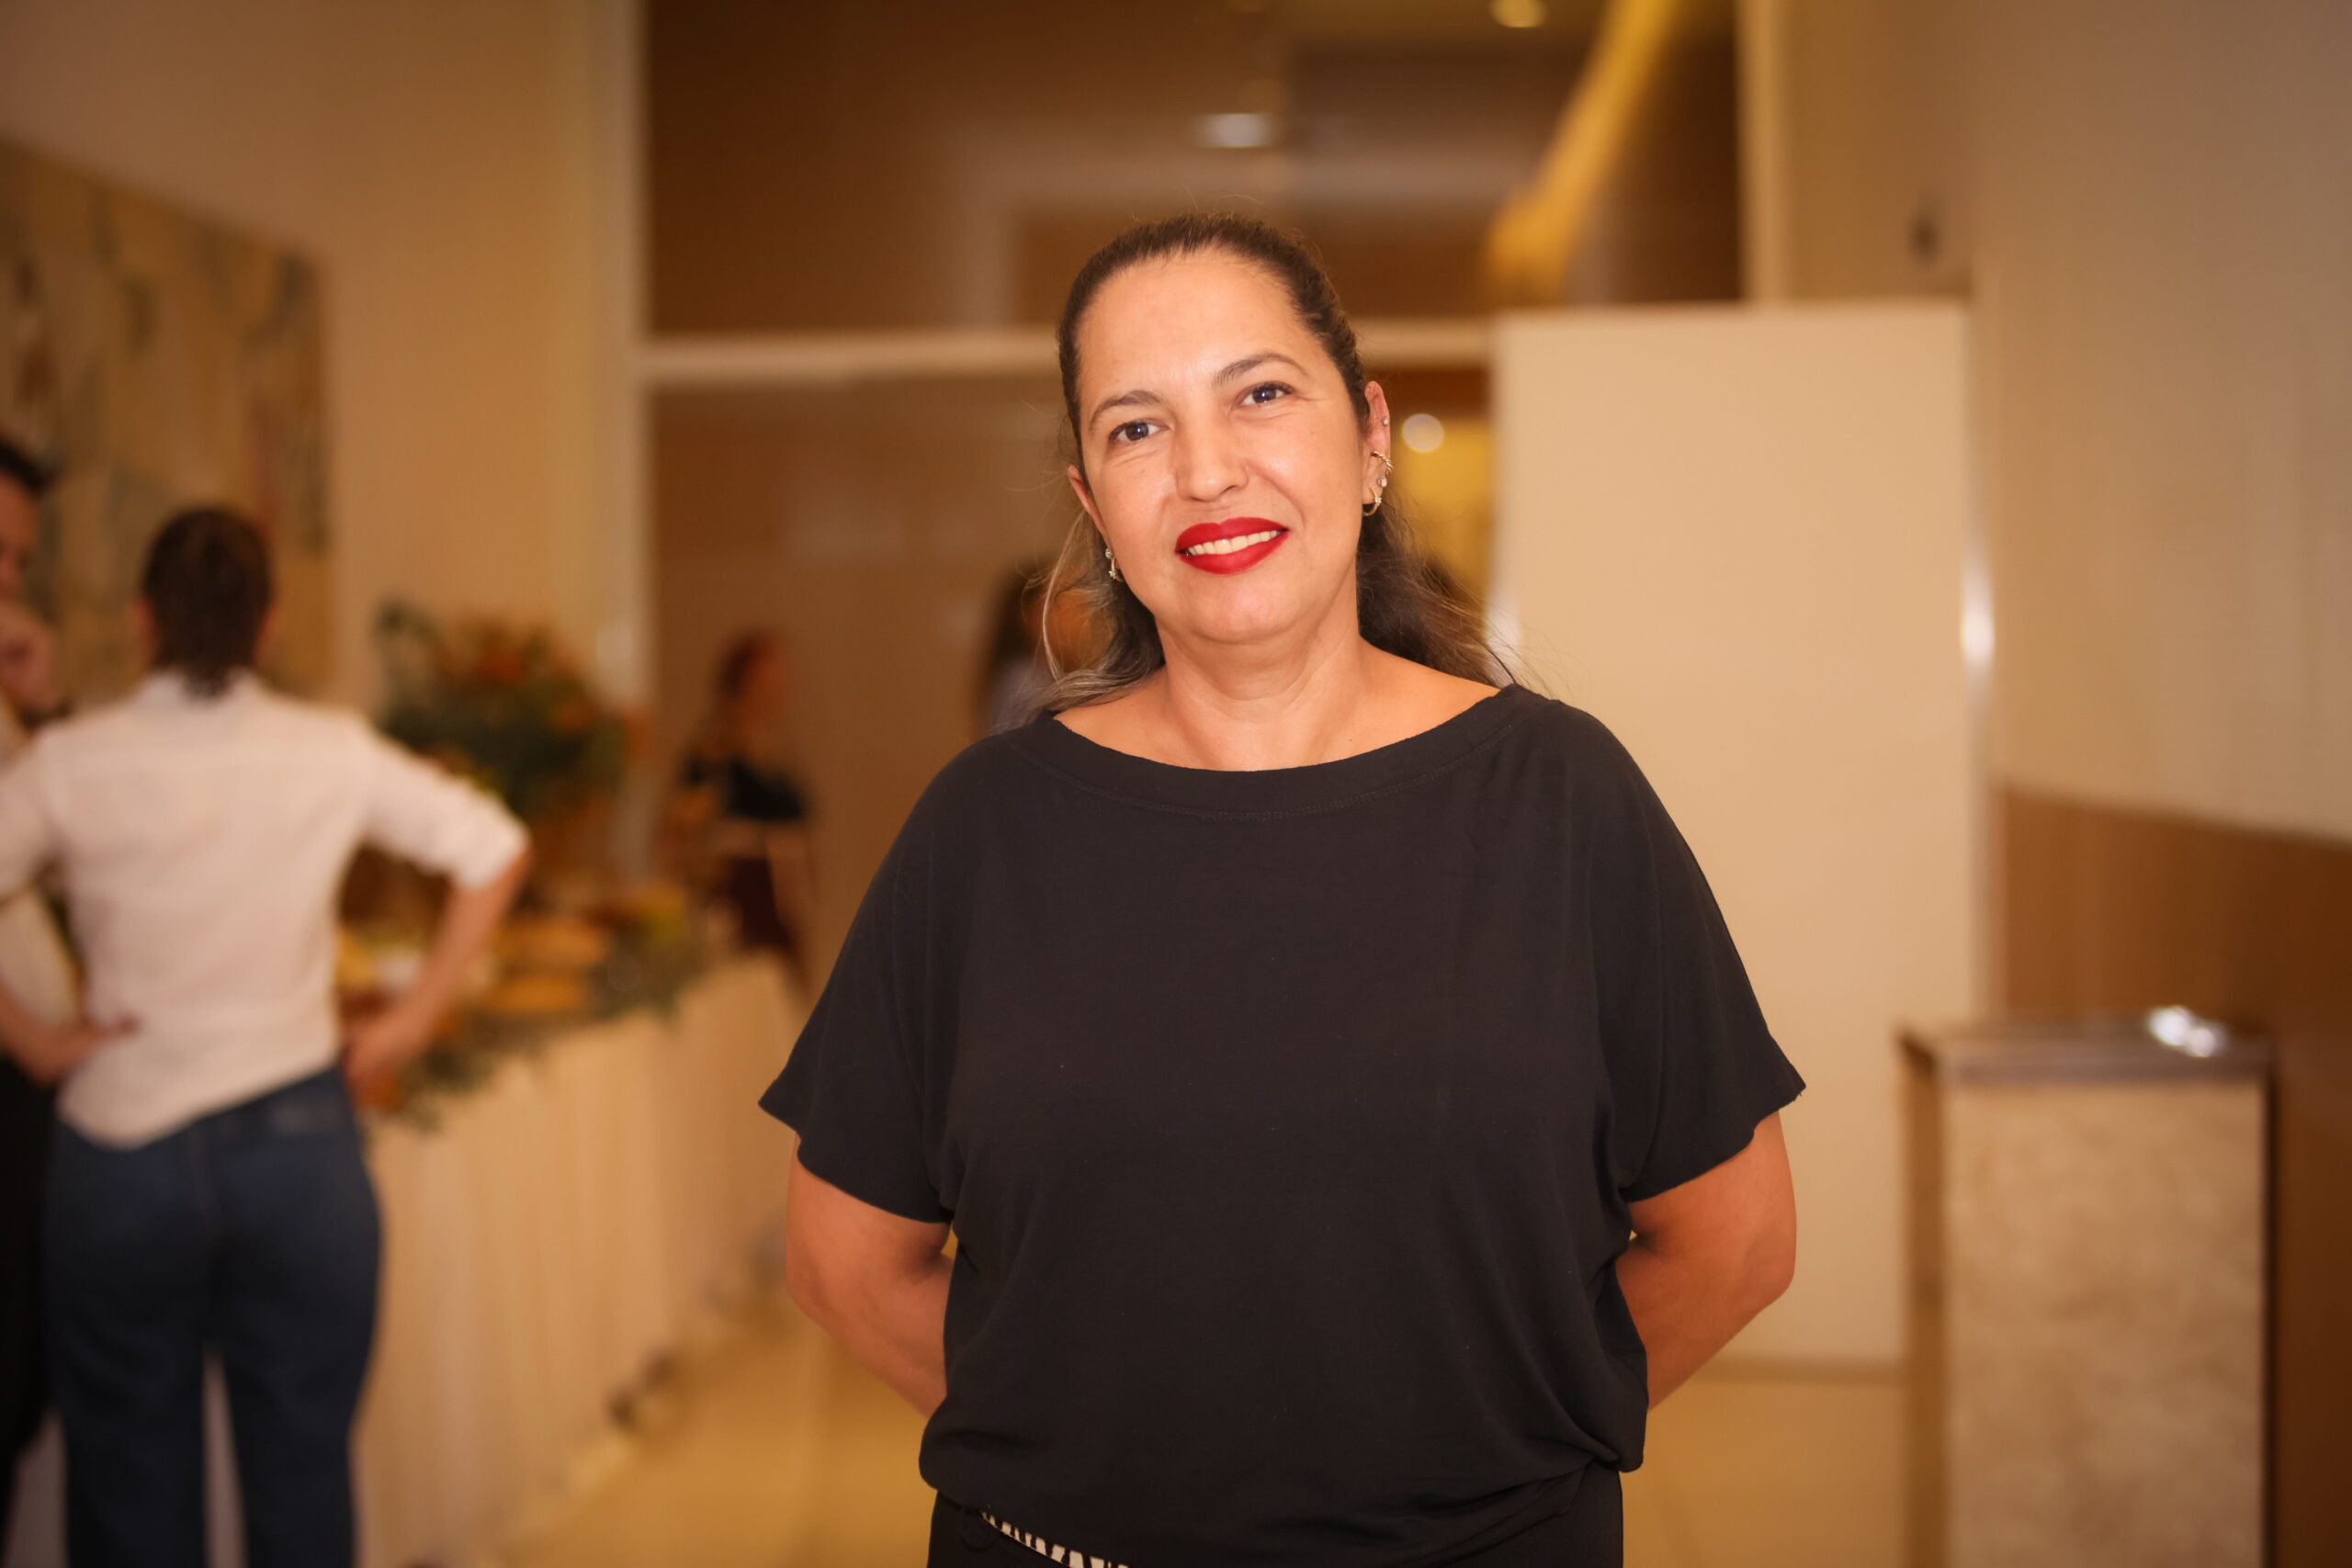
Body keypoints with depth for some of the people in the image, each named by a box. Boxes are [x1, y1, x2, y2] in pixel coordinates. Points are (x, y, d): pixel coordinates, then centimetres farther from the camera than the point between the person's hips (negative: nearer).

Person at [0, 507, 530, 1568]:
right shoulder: (331, 753, -3)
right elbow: (496, 851, 0)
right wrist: (416, 1016, 3)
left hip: (122, 1155, -1)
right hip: (300, 1145, 1)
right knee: (302, 1468, 12)